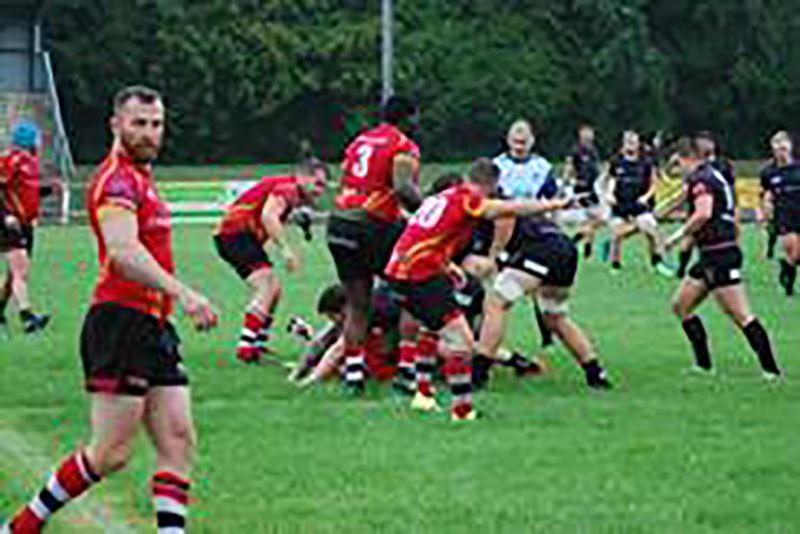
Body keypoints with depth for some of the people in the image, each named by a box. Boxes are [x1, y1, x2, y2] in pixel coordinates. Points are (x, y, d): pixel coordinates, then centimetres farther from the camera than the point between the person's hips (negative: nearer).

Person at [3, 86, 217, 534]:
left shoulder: (141, 178, 20)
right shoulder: (117, 179, -12)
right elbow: (123, 253, -29)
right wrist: (182, 293, -38)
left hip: (154, 328, 10)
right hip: (122, 324, -10)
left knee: (179, 443, 1)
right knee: (111, 454, -6)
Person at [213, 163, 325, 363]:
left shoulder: (291, 193, 17)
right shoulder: (288, 188, -13)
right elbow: (268, 216, -28)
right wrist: (285, 250, -29)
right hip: (235, 234, -11)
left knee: (275, 288, 16)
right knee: (266, 288, -20)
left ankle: (256, 345, 22)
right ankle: (246, 347, -25)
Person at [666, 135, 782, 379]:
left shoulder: (700, 179, -11)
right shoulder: (714, 176, 17)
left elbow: (704, 213, -26)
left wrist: (679, 235, -15)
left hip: (719, 255, -10)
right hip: (711, 256, 10)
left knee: (741, 315, -11)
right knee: (681, 306, 14)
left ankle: (771, 368, -11)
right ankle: (704, 363, 16)